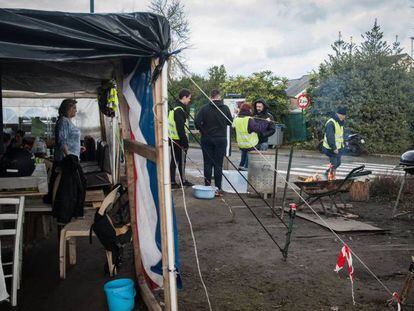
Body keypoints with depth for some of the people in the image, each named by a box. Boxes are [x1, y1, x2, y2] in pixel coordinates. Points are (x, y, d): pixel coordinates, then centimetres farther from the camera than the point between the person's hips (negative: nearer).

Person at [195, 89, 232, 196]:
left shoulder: (205, 108, -8)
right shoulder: (225, 108, -4)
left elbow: (197, 121, -13)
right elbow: (230, 122, 3)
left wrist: (202, 131, 4)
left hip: (207, 139, 0)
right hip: (221, 139, 0)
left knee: (207, 164, 7)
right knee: (218, 165, 3)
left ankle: (207, 187, 11)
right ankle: (218, 188, 4)